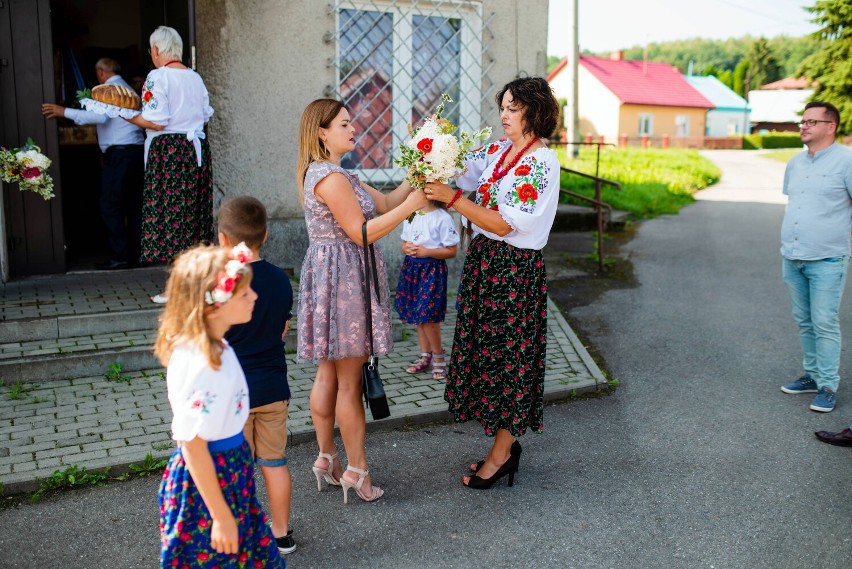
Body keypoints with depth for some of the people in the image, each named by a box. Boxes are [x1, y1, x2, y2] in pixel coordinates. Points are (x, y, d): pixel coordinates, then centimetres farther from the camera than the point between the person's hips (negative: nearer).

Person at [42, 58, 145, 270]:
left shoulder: (108, 88, -5)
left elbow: (100, 116, -20)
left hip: (118, 153, -9)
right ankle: (136, 253, 11)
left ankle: (120, 256, -8)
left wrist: (64, 112, -15)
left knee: (110, 207, -6)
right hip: (136, 150, 9)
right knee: (134, 206, 9)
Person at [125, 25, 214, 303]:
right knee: (195, 212, 12)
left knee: (170, 212, -2)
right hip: (197, 148, 7)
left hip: (169, 151, -7)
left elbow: (156, 122, -17)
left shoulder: (158, 76, -11)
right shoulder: (195, 77, 10)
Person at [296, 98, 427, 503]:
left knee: (328, 375, 15)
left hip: (335, 276, 11)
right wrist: (410, 206, -18)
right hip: (342, 277, -11)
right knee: (349, 381, -1)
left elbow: (383, 203, 13)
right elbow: (362, 232, -20)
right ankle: (356, 470, 10)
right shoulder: (330, 177, -17)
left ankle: (327, 459, 26)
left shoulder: (330, 172, 15)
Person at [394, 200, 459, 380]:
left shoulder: (442, 217, -10)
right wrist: (407, 248, -6)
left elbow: (451, 251, -10)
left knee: (428, 315, -9)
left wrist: (425, 251, -17)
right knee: (418, 315, 11)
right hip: (411, 267, 6)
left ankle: (438, 357, 10)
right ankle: (425, 357, 22)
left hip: (432, 269, -6)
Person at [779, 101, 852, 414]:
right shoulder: (795, 163, 12)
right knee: (804, 321, 13)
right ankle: (812, 375, 25)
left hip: (826, 261, -6)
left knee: (824, 324, -4)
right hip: (792, 259, 6)